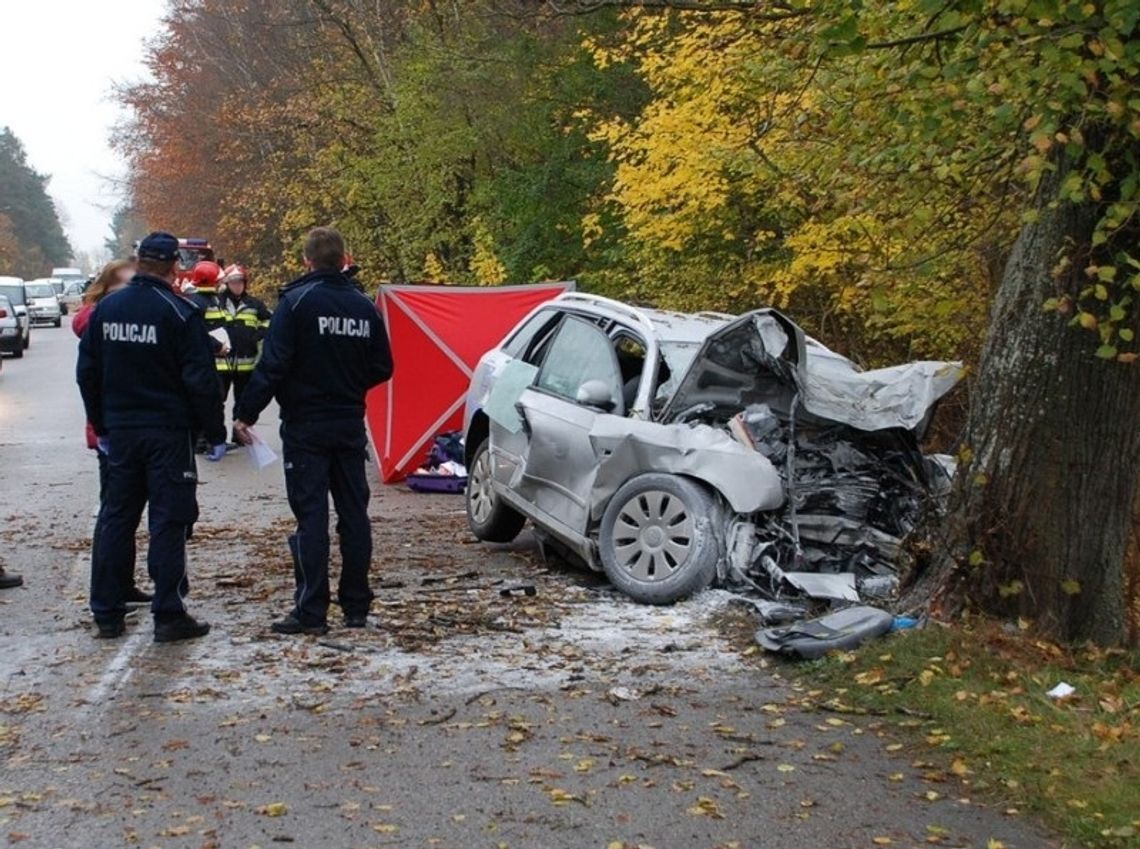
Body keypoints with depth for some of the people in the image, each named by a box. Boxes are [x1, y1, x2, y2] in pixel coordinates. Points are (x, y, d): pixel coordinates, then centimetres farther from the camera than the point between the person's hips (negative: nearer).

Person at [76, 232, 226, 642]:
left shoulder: (105, 309, 6)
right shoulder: (179, 314, -11)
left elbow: (87, 373, 12)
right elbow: (201, 381, -13)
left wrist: (100, 426, 20)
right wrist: (215, 433, -5)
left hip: (121, 433, 5)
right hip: (169, 433, -5)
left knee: (115, 519, 12)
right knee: (169, 520, -1)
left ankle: (107, 613, 17)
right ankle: (169, 615, 0)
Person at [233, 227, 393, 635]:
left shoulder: (297, 301, -10)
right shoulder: (364, 307, 5)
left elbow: (273, 365, -17)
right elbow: (381, 369, 10)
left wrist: (246, 413, -12)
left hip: (306, 426, -5)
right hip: (350, 426, 5)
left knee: (311, 516, -3)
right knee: (353, 513, 10)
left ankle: (311, 612, -3)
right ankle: (356, 607, 15)